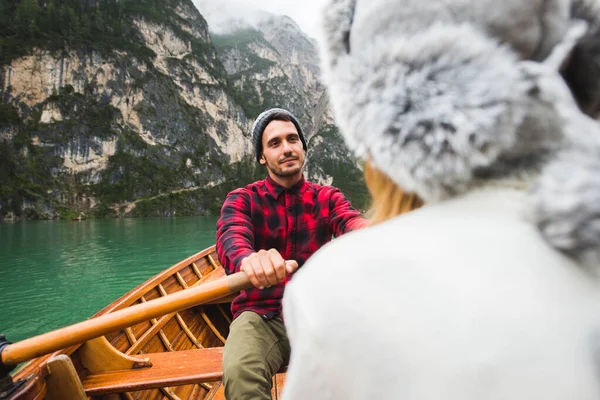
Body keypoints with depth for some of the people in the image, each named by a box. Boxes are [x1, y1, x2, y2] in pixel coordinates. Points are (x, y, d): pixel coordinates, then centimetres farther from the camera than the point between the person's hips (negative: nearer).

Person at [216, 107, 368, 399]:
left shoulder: (328, 198, 5)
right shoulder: (242, 200, 0)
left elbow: (351, 223, -18)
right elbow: (230, 238, -23)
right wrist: (248, 259, -50)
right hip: (261, 317, -1)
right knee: (239, 373, -33)